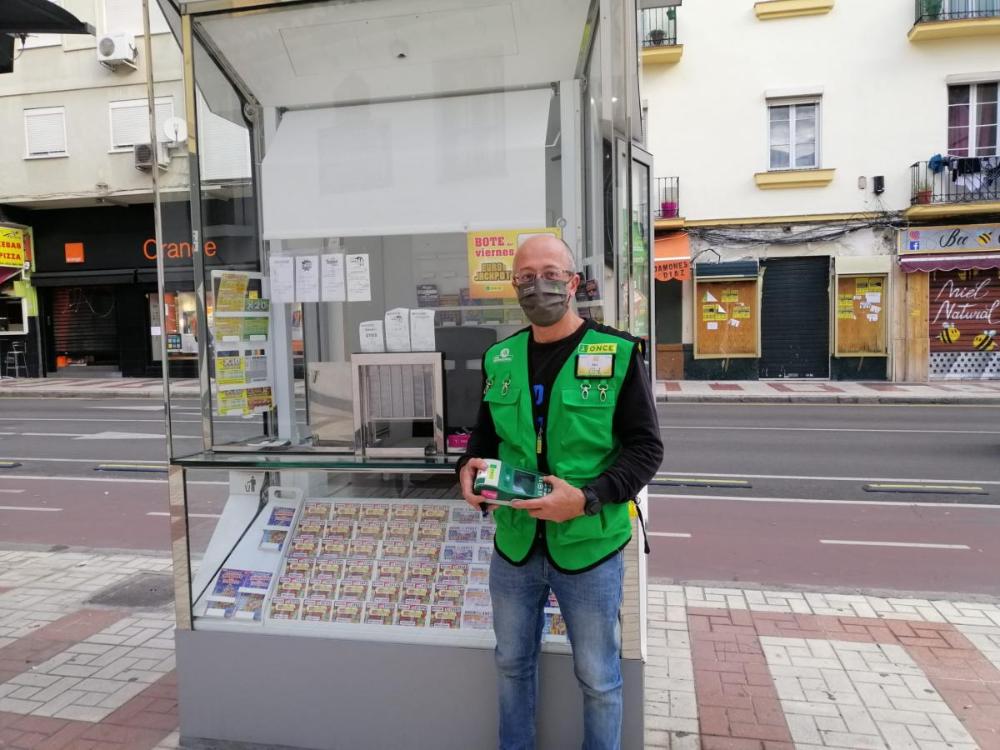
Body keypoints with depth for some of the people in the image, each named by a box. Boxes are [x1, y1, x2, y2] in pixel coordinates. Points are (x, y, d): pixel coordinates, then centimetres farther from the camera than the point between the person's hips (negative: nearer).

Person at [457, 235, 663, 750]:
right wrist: (469, 466, -6)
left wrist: (587, 498, -23)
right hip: (514, 544, 4)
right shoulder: (500, 359, 3)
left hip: (589, 546, -4)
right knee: (513, 663, 23)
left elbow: (645, 448, -10)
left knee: (597, 677, 15)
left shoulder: (617, 354, -10)